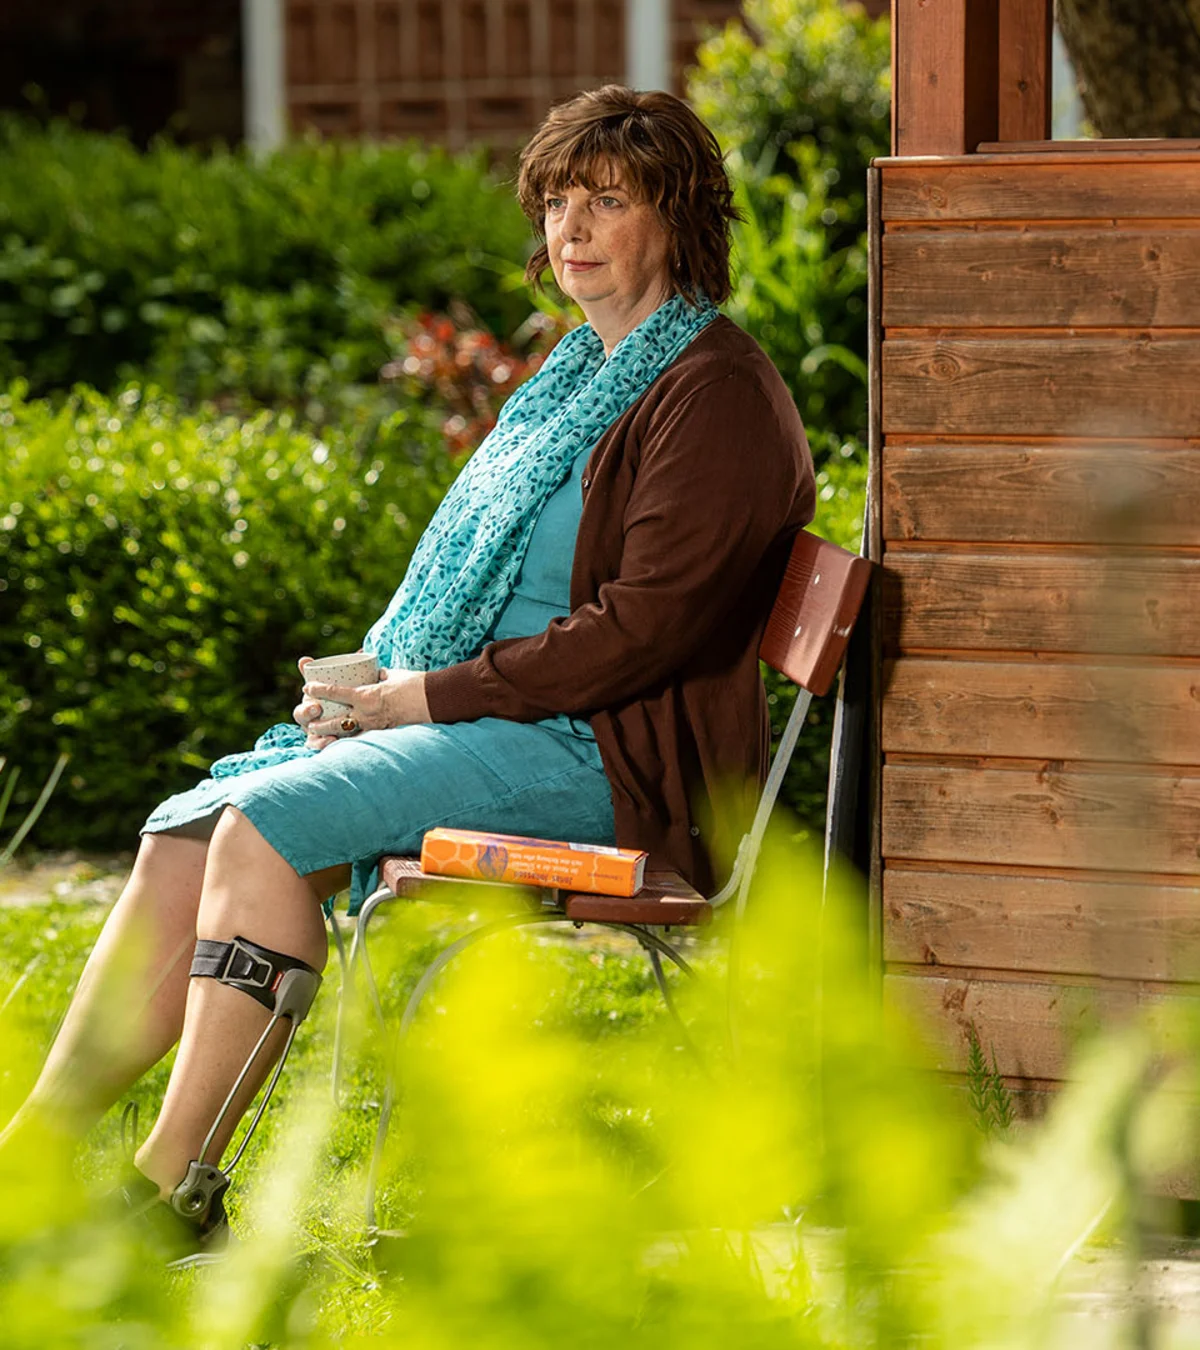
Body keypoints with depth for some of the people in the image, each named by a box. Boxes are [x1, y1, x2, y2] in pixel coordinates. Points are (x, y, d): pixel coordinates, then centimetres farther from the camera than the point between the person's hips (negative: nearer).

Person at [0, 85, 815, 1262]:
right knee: (186, 832, -8)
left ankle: (173, 1192, -24)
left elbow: (644, 627, -18)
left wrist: (426, 695, -15)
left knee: (269, 824, -26)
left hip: (606, 763, -9)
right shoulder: (585, 375, 21)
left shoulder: (715, 395, -10)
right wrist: (380, 672, 7)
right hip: (500, 726, 9)